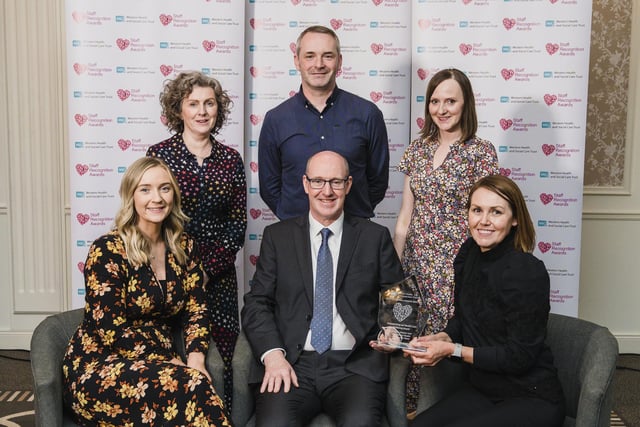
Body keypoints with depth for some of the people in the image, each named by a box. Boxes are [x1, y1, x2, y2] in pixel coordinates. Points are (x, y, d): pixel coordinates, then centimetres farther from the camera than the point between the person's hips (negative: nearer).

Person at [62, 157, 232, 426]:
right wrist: (169, 364, -17)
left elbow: (195, 311, 6)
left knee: (197, 390, -30)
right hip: (98, 368, -4)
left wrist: (196, 359, -13)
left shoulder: (184, 247, 6)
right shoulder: (107, 251, -12)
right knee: (190, 387, -31)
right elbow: (111, 330, -15)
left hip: (156, 364, 5)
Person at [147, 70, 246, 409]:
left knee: (222, 356, -1)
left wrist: (208, 267, -6)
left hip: (219, 276, 2)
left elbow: (238, 223, 5)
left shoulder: (230, 159, 7)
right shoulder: (159, 155, 0)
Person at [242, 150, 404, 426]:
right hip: (291, 364, 0)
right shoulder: (277, 236, 12)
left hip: (355, 365, 0)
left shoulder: (375, 237, 12)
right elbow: (257, 303, 6)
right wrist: (272, 353, -10)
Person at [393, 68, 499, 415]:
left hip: (457, 264, -4)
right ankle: (408, 407, 25)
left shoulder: (481, 152, -5)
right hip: (417, 262, 4)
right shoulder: (418, 149, 9)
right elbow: (406, 213, 11)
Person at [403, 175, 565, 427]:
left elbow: (519, 356, -19)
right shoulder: (469, 253, 1)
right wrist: (441, 338, -6)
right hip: (482, 391, 6)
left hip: (532, 400, -6)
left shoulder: (528, 273, -21)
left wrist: (453, 350, -17)